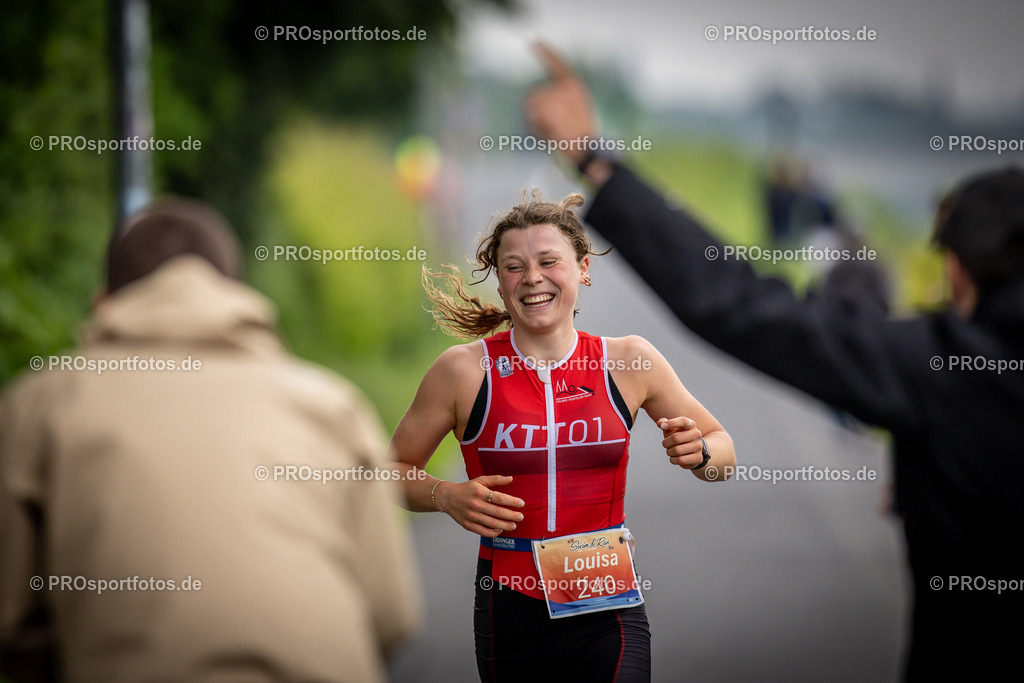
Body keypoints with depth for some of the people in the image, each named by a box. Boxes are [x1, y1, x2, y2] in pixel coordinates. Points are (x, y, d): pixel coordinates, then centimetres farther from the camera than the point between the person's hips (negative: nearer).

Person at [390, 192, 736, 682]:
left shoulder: (629, 361, 3)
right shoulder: (464, 370, -2)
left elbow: (722, 449, 13)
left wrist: (697, 454, -10)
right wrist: (447, 497, -12)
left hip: (607, 616, 0)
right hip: (510, 615, 0)